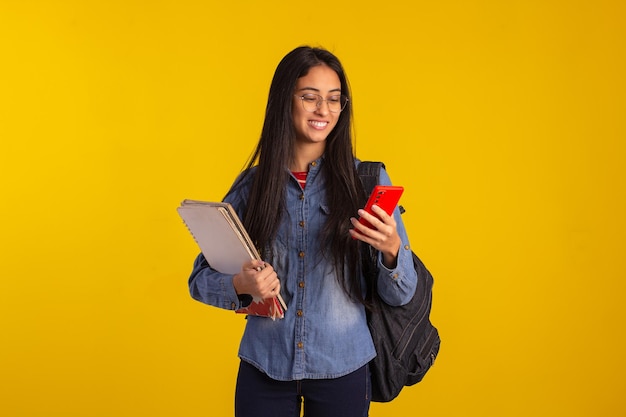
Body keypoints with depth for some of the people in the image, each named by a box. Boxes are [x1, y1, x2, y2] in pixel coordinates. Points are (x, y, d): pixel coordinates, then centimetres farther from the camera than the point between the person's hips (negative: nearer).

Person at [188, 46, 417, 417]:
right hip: (264, 368, 1)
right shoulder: (251, 186, -1)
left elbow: (401, 295, -3)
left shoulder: (367, 180, -4)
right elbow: (201, 279, 3)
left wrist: (392, 249, -23)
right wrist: (241, 286, -18)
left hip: (342, 368, 0)